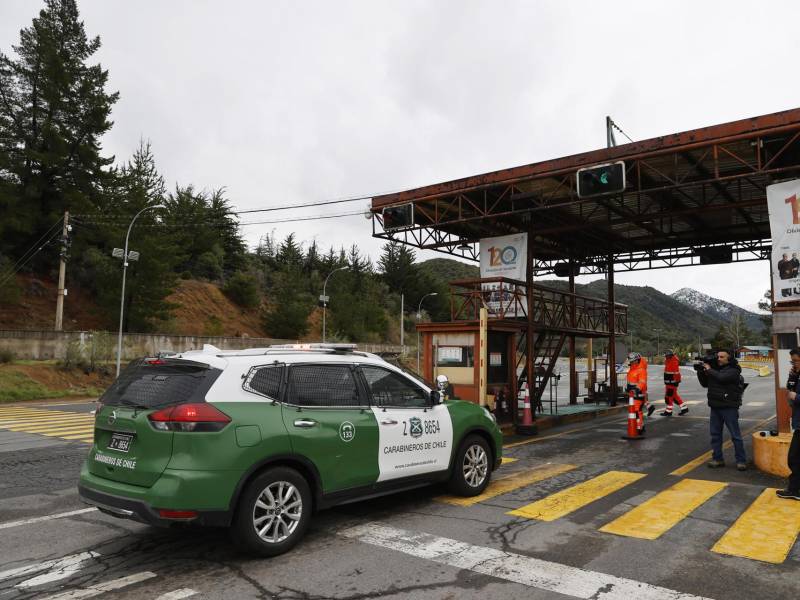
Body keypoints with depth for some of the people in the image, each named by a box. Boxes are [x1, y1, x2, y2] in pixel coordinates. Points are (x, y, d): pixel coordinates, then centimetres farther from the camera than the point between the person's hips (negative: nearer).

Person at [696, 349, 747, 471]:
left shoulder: (733, 370, -9)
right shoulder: (714, 369, 10)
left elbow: (721, 377, -27)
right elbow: (705, 384, 14)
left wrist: (709, 369, -13)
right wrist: (700, 372, 0)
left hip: (729, 407, -7)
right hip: (715, 406, 7)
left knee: (735, 435, -1)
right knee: (715, 434, 9)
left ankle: (741, 461, 6)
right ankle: (717, 459, 16)